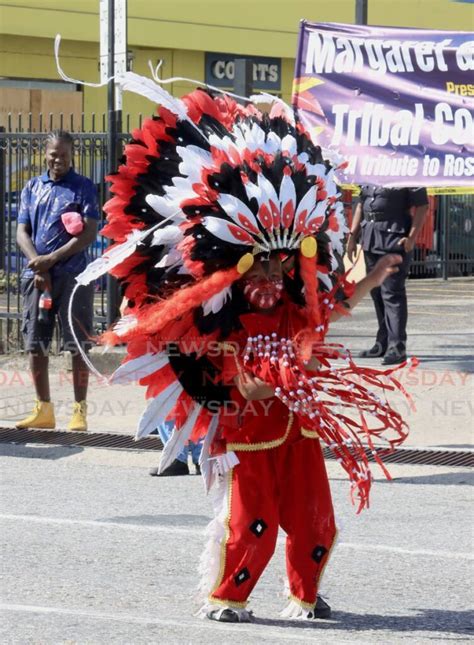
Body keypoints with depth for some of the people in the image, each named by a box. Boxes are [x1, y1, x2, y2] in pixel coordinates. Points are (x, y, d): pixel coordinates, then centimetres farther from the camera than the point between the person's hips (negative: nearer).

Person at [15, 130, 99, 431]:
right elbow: (22, 233, 10)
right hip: (36, 275, 4)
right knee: (36, 345, 5)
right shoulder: (32, 188, 15)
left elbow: (90, 233, -6)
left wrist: (52, 259, -12)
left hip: (72, 275, -4)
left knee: (78, 345, -4)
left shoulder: (83, 187, 2)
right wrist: (38, 265, -7)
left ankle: (80, 410, 1)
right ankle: (44, 410, 14)